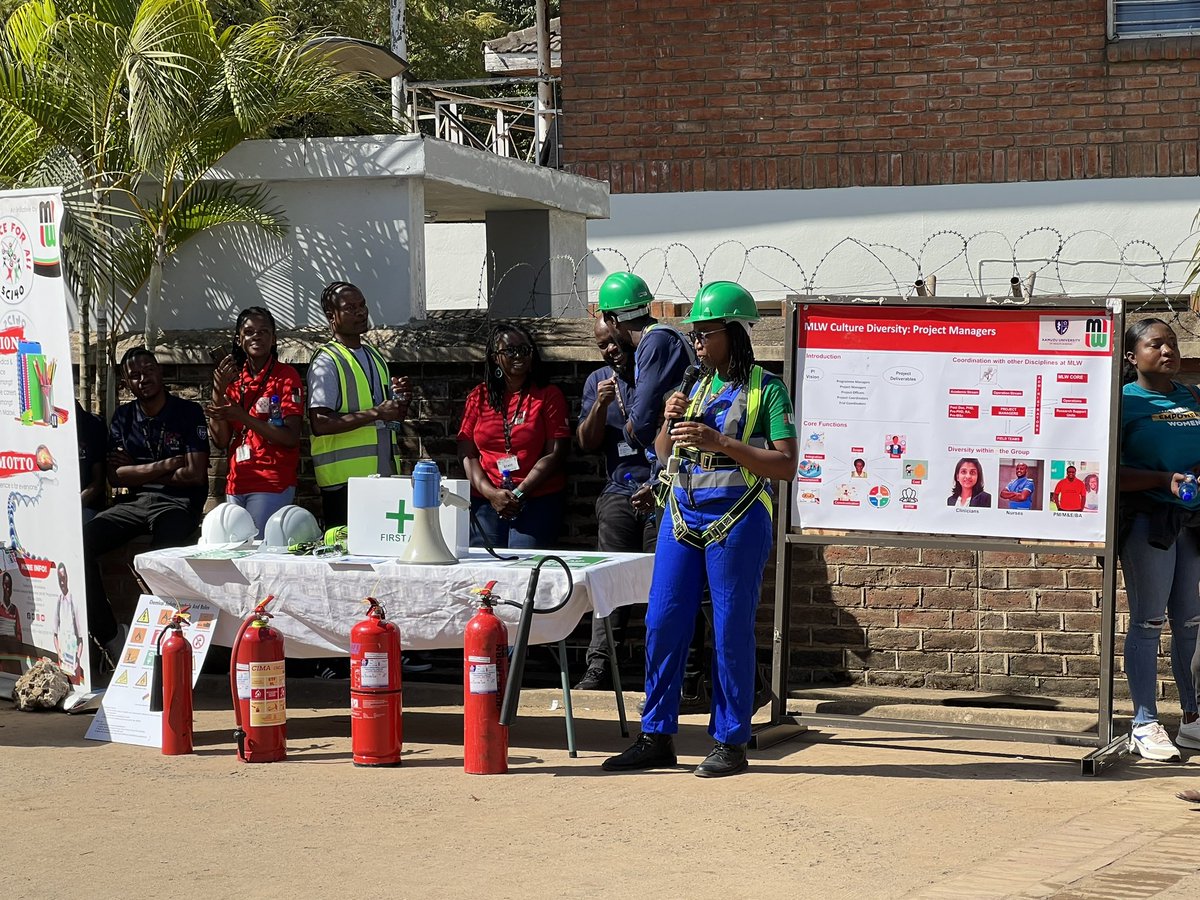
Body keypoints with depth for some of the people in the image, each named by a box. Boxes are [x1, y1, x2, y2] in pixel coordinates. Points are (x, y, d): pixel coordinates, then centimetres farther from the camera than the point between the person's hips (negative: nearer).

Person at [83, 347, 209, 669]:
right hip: (137, 502, 5)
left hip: (179, 503, -5)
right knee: (81, 543, -22)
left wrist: (136, 470, -2)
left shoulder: (188, 413, 0)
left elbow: (195, 474, -8)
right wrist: (164, 466, -8)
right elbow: (115, 477, 6)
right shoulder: (123, 417, 14)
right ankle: (109, 636, -16)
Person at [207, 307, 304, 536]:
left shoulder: (285, 376, -2)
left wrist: (242, 417, -18)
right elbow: (221, 441, 5)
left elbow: (291, 438, -11)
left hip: (271, 485, -5)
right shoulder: (233, 379, 13)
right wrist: (218, 391, -5)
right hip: (236, 485, 5)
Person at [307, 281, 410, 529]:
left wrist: (402, 400, 4)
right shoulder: (326, 362, -6)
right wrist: (376, 414, -18)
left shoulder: (376, 357, 19)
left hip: (384, 473, 7)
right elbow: (320, 424, -17)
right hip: (345, 478, -7)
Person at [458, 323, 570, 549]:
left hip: (538, 502, -2)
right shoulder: (479, 397, 13)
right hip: (485, 502, 2)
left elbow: (554, 454, -2)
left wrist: (519, 493, -10)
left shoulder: (549, 395, 6)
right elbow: (466, 454, 8)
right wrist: (491, 494, -7)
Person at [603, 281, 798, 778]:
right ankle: (657, 737, 12)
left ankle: (730, 742, 7)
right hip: (683, 513, 6)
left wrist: (720, 442, -18)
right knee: (662, 623, 4)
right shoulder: (696, 386, 15)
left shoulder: (766, 390, -3)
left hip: (736, 518, -6)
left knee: (731, 630, -1)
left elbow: (786, 464, -11)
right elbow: (664, 454, 21)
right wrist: (669, 421, 0)